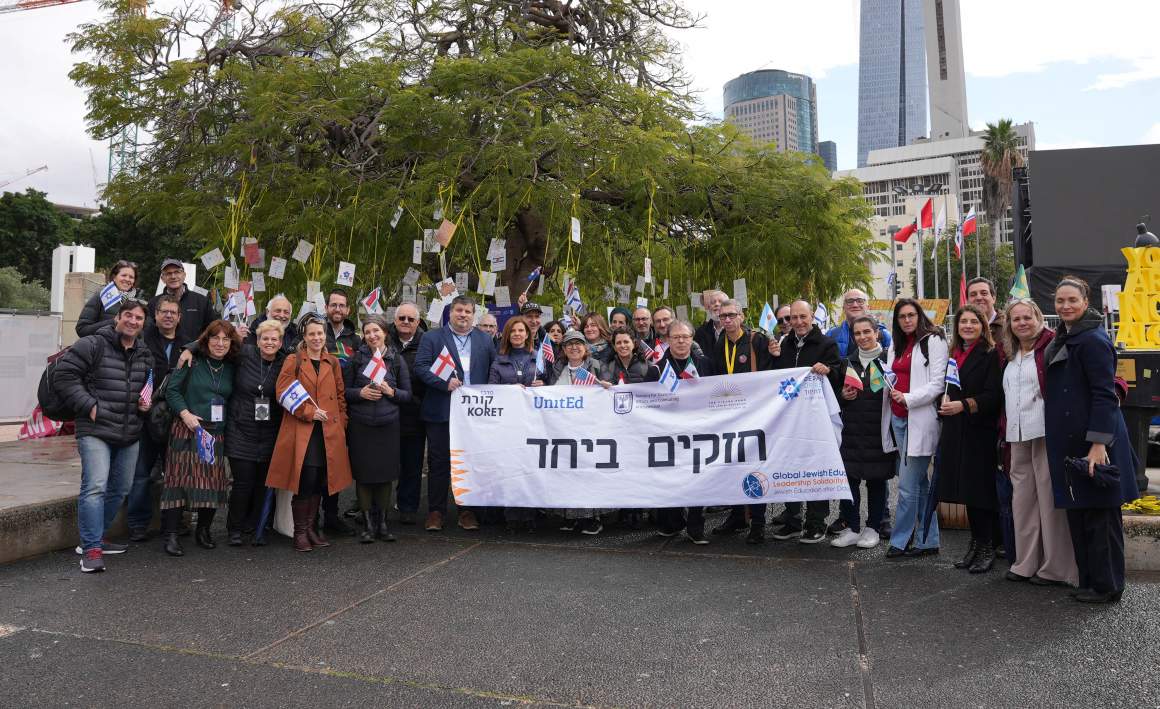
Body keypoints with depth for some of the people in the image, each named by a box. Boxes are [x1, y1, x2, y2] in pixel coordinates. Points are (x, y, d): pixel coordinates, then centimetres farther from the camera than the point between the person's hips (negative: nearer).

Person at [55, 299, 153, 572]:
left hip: (130, 435, 7)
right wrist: (89, 406, -15)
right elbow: (65, 374, -10)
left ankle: (95, 537, 30)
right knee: (95, 487, -16)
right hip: (95, 430, -7)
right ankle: (92, 549, -10)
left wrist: (147, 403, 6)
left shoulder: (145, 355, 13)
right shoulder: (92, 345, -7)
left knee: (119, 489, 15)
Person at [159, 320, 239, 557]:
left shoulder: (231, 368, 11)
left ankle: (203, 530, 20)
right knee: (181, 478, -8)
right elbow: (172, 390, -2)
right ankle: (170, 535, -2)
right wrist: (186, 414, -12)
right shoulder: (192, 362, 0)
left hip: (217, 434, 4)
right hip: (187, 430, -4)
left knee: (214, 482, 3)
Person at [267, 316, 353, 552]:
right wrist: (309, 412, -12)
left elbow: (340, 395, 16)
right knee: (306, 481, -9)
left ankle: (311, 528, 20)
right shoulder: (293, 361, 2)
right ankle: (300, 532, 5)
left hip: (329, 432, 4)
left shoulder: (333, 363, 14)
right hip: (301, 431, -4)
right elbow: (283, 392, -7)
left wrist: (341, 423, 8)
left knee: (320, 482, 7)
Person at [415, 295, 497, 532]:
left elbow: (495, 370, 11)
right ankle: (436, 511, 13)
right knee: (439, 462, 3)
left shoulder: (485, 340, 12)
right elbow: (421, 366, -5)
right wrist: (444, 383, -18)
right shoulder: (432, 338, 4)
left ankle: (467, 510, 18)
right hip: (441, 412, -2)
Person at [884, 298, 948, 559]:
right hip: (899, 418, 8)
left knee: (908, 485, -6)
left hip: (920, 418, -7)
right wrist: (887, 381, 5)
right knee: (919, 483, 12)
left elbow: (937, 384, -11)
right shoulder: (896, 344, 18)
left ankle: (900, 541, 4)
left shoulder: (933, 340, -5)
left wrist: (907, 398, -19)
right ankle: (928, 541, 19)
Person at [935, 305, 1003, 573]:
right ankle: (975, 544, 20)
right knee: (967, 489, 10)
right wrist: (946, 400, 1)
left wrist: (964, 405, -21)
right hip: (956, 430, 6)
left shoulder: (990, 355, -6)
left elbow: (993, 395, -13)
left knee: (981, 490, -3)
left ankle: (987, 548, 9)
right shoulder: (954, 354, 14)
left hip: (981, 430, -6)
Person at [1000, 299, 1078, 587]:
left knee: (1050, 499, -1)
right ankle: (1026, 563, 19)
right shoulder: (1010, 356, 16)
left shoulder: (1052, 346, -5)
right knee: (1022, 500, 10)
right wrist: (1005, 433, 18)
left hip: (1046, 434, -7)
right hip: (1018, 438, 7)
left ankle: (1056, 568, 10)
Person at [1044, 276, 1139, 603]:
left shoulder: (1093, 340, -12)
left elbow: (1105, 395, -18)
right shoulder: (1063, 340, 16)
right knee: (1078, 514, 13)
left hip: (1094, 441, -9)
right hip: (1070, 442, 9)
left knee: (1100, 515, 0)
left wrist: (1098, 443, -23)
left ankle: (1106, 585, 10)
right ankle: (1088, 578, 23)